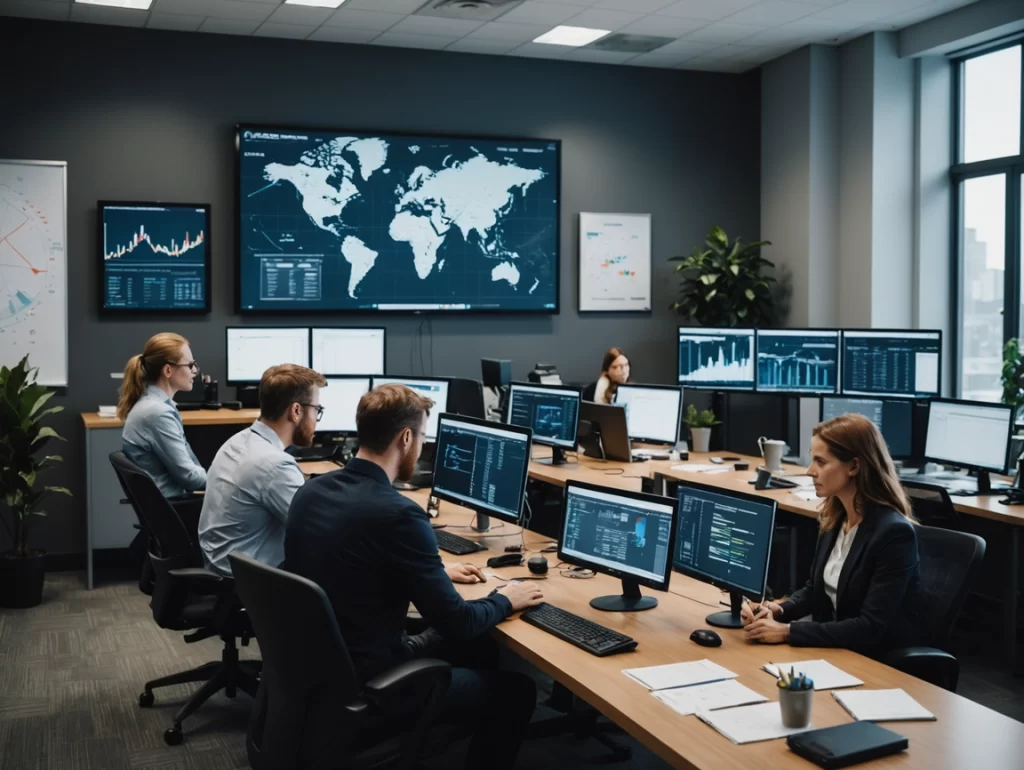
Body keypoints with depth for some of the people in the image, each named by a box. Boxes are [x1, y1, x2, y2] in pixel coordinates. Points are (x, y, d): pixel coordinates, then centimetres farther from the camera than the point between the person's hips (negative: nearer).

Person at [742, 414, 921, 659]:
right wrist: (778, 610, -5)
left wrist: (787, 631, -24)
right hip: (833, 651, 7)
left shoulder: (894, 533, -21)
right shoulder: (834, 519, 3)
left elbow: (871, 628, -23)